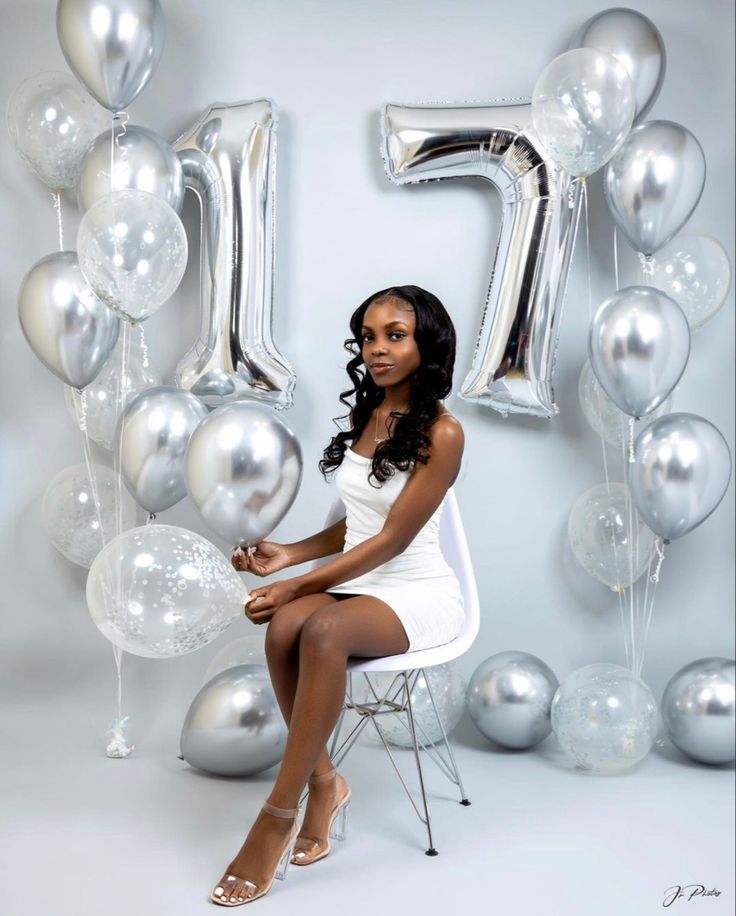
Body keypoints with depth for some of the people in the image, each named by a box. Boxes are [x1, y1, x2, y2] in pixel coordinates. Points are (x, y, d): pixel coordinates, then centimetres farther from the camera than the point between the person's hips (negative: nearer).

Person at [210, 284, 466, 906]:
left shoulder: (441, 433, -12)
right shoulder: (364, 415, 10)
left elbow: (392, 539, -15)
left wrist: (299, 584, -17)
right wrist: (290, 555, 5)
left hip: (420, 596, -6)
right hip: (359, 583, 6)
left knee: (323, 629, -35)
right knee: (285, 627, -28)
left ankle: (278, 817, -26)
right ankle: (325, 783, -11)